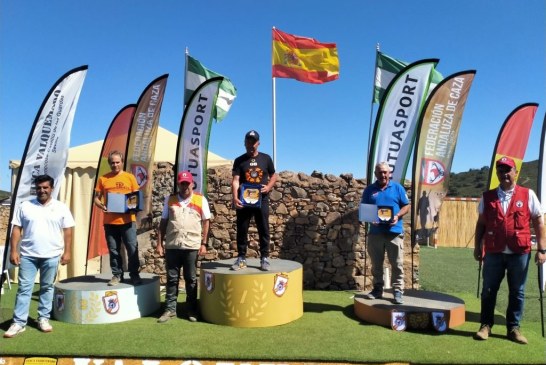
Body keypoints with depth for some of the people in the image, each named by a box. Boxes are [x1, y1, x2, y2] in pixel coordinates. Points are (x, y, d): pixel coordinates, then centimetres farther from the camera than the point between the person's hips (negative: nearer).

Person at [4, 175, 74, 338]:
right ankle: (19, 322, 8)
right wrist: (13, 250, -3)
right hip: (27, 255, 1)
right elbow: (16, 229, 4)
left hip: (51, 255, 0)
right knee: (24, 288, 3)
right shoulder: (24, 206, 4)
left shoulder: (61, 207, 1)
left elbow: (68, 231, 1)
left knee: (47, 287, 10)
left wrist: (67, 251, -4)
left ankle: (43, 318, 21)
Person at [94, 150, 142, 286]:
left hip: (128, 220, -1)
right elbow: (97, 198, 10)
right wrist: (102, 206, -11)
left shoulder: (130, 177, 5)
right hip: (110, 221, 1)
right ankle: (117, 275, 20)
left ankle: (134, 275, 12)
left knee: (132, 248, 0)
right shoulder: (103, 179, 7)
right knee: (114, 250, 8)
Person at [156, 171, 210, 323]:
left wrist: (203, 244, -2)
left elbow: (205, 222, 3)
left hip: (192, 246, -2)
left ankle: (192, 310, 18)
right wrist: (159, 243, 5)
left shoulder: (201, 200, 2)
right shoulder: (170, 199, 8)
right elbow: (163, 222, 10)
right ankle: (170, 308, 20)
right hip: (172, 245, 2)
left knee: (191, 279, 8)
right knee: (172, 279, 9)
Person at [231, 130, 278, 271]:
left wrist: (268, 187, -7)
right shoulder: (239, 160, 3)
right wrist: (235, 197, -23)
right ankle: (241, 258, 13)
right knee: (242, 229, 3)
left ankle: (264, 258, 11)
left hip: (261, 200, 0)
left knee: (263, 229, 3)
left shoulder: (266, 158, 7)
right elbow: (235, 181, -7)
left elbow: (274, 176, 14)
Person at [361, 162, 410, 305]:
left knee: (397, 264, 1)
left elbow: (406, 206, 7)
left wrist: (397, 216, -10)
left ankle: (398, 291, 8)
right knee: (376, 264, 8)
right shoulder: (369, 189, 9)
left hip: (394, 231, -1)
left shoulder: (397, 187, 7)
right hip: (375, 232, 2)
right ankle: (377, 289, 19)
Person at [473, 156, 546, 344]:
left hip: (520, 253, -1)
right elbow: (481, 223, 10)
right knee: (488, 291, 7)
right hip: (494, 252, 1)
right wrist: (477, 247, 7)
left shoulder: (528, 195, 2)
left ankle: (513, 328, 22)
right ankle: (486, 325, 18)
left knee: (517, 292, 9)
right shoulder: (487, 197, 6)